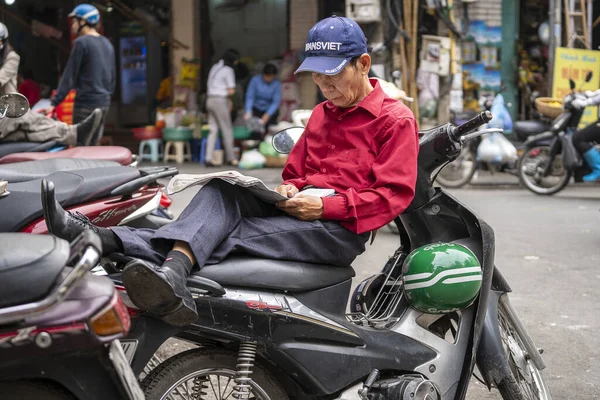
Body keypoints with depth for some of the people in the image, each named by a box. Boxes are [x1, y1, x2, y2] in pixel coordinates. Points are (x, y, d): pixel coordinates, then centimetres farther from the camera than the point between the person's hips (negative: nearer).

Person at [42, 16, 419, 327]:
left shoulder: (396, 119, 1)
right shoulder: (321, 114, 27)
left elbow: (395, 194, -9)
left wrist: (325, 206, -17)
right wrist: (287, 190, 4)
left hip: (342, 229, -7)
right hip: (298, 213, 7)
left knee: (232, 233, -30)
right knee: (223, 190, -24)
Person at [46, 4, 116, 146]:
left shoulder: (81, 42, -9)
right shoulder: (107, 44, 13)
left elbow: (69, 76, -13)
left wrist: (54, 102, -11)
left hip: (86, 103, -8)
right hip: (104, 103, 8)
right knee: (93, 148, 12)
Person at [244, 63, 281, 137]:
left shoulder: (277, 84, -15)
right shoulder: (255, 80, -15)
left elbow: (276, 102, -17)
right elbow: (250, 96, -16)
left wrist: (267, 115, -28)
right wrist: (248, 111, -28)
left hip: (271, 110, 0)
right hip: (257, 109, 0)